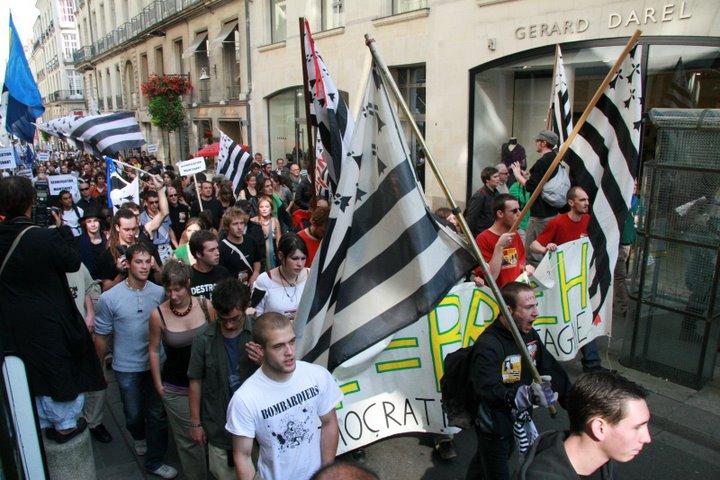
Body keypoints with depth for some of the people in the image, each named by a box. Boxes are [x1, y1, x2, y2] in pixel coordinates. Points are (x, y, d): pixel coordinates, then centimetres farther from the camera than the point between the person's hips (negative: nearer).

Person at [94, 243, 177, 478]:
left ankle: (154, 461, 29)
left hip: (155, 363, 1)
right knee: (134, 414, 18)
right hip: (127, 368, -1)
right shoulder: (109, 298, -14)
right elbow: (101, 336, -4)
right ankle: (139, 437, 52)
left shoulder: (159, 292, -9)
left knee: (157, 414, 9)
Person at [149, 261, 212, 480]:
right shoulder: (158, 314, -13)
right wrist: (158, 385, 4)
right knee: (188, 438, 9)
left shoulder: (205, 305, -11)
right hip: (176, 388, -1)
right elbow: (154, 351, 0)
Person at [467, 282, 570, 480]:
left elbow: (551, 369, -1)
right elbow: (488, 391, -36)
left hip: (519, 420, 7)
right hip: (493, 427, -7)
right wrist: (527, 395, -48)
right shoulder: (488, 345, -29)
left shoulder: (529, 334, -4)